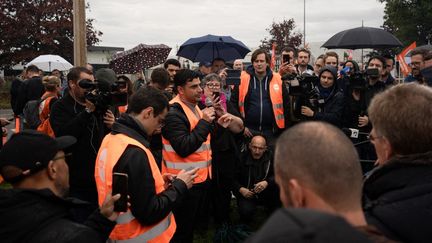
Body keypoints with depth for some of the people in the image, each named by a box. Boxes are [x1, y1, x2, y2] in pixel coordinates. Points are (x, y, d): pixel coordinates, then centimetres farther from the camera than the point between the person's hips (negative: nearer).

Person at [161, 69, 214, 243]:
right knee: (182, 229, 5)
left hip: (201, 176, 9)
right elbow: (184, 148, -27)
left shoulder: (195, 106, 11)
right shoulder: (173, 112, -19)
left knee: (192, 224, 22)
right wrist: (204, 122, -24)